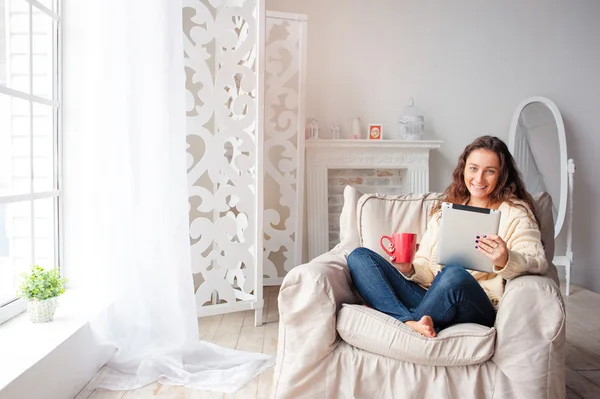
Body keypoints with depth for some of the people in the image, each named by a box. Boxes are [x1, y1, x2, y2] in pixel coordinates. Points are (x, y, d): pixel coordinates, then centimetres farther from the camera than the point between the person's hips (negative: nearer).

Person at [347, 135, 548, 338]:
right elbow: (425, 270, 15)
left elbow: (538, 262, -7)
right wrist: (409, 269, -8)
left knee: (455, 274, -40)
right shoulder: (444, 210, 21)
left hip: (475, 307, -5)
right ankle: (411, 321, -32)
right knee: (359, 257, -11)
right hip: (427, 296, 5)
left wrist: (505, 261, -29)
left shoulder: (514, 212, 8)